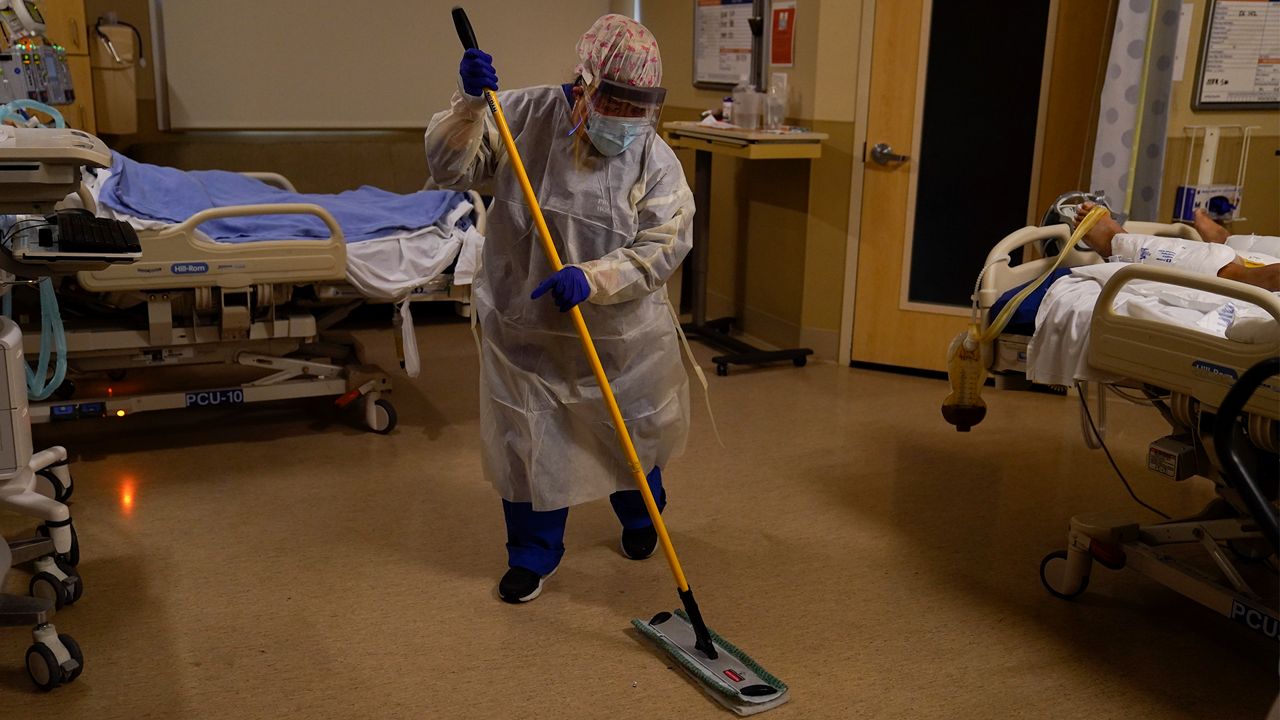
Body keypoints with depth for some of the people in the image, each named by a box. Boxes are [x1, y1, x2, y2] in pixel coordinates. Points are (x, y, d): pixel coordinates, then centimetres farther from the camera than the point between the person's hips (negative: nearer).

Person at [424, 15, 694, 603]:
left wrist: (592, 279, -30)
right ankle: (533, 555, 32)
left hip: (620, 334, 0)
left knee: (632, 433, 20)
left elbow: (661, 247, -16)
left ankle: (641, 516, 52)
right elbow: (450, 168, -11)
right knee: (528, 444, 9)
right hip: (523, 328, 0)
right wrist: (470, 104, -27)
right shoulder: (526, 116, -11)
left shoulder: (656, 160, -12)